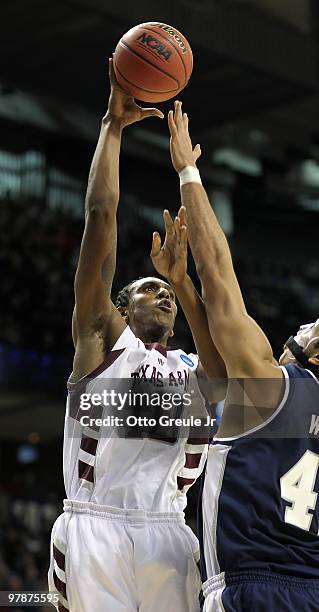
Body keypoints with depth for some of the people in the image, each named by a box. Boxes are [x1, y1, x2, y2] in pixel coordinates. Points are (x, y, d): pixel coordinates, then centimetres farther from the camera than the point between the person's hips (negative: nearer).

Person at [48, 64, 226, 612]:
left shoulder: (191, 371, 23)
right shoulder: (103, 336, 14)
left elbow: (233, 371, -3)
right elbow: (100, 217, 6)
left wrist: (182, 283, -1)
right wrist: (114, 124, 7)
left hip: (167, 532, 3)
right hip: (96, 526, -3)